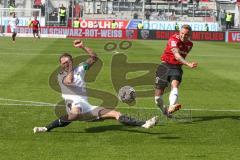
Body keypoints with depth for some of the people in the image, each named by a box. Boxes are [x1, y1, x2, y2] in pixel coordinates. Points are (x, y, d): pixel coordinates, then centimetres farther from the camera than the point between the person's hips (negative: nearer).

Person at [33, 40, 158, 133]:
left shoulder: (79, 69, 21)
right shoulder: (61, 76, 8)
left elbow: (94, 58, 13)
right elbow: (69, 81, -18)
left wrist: (82, 47, 4)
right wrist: (70, 70, -6)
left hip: (86, 107, 6)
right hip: (73, 102, -6)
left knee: (115, 114, -2)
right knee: (75, 113, -45)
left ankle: (143, 124, -7)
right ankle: (47, 128, -39)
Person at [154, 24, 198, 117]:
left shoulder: (189, 44, 6)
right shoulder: (173, 39, -16)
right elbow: (177, 56, -31)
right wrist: (188, 64, -43)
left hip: (177, 68, 3)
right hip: (165, 66, -3)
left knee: (175, 85, -28)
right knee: (158, 94, -2)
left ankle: (171, 107, -50)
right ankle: (164, 110, 26)